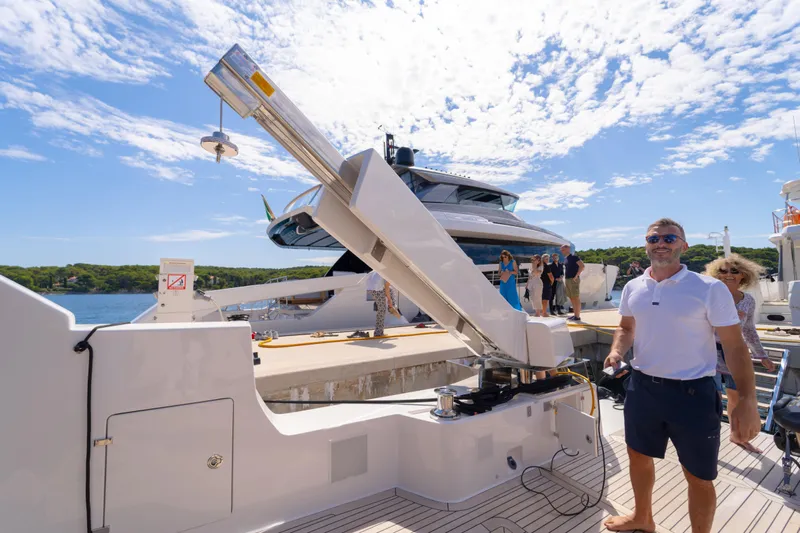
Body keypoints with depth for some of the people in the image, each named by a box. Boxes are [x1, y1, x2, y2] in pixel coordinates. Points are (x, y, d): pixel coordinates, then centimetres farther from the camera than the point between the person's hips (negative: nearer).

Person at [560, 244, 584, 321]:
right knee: (571, 298, 11)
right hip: (567, 280, 9)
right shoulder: (565, 258, 15)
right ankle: (574, 314, 18)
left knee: (576, 298, -5)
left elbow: (582, 266, -18)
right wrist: (564, 278, 16)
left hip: (573, 280, -9)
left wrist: (576, 276, -19)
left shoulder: (574, 257, -9)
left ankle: (577, 316, -3)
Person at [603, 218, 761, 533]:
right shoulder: (633, 288, 2)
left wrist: (747, 401, -16)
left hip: (692, 393, -4)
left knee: (699, 477, 11)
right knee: (638, 456, 22)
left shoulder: (710, 289, -12)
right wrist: (617, 352, -5)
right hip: (642, 387, 5)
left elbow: (734, 346, -10)